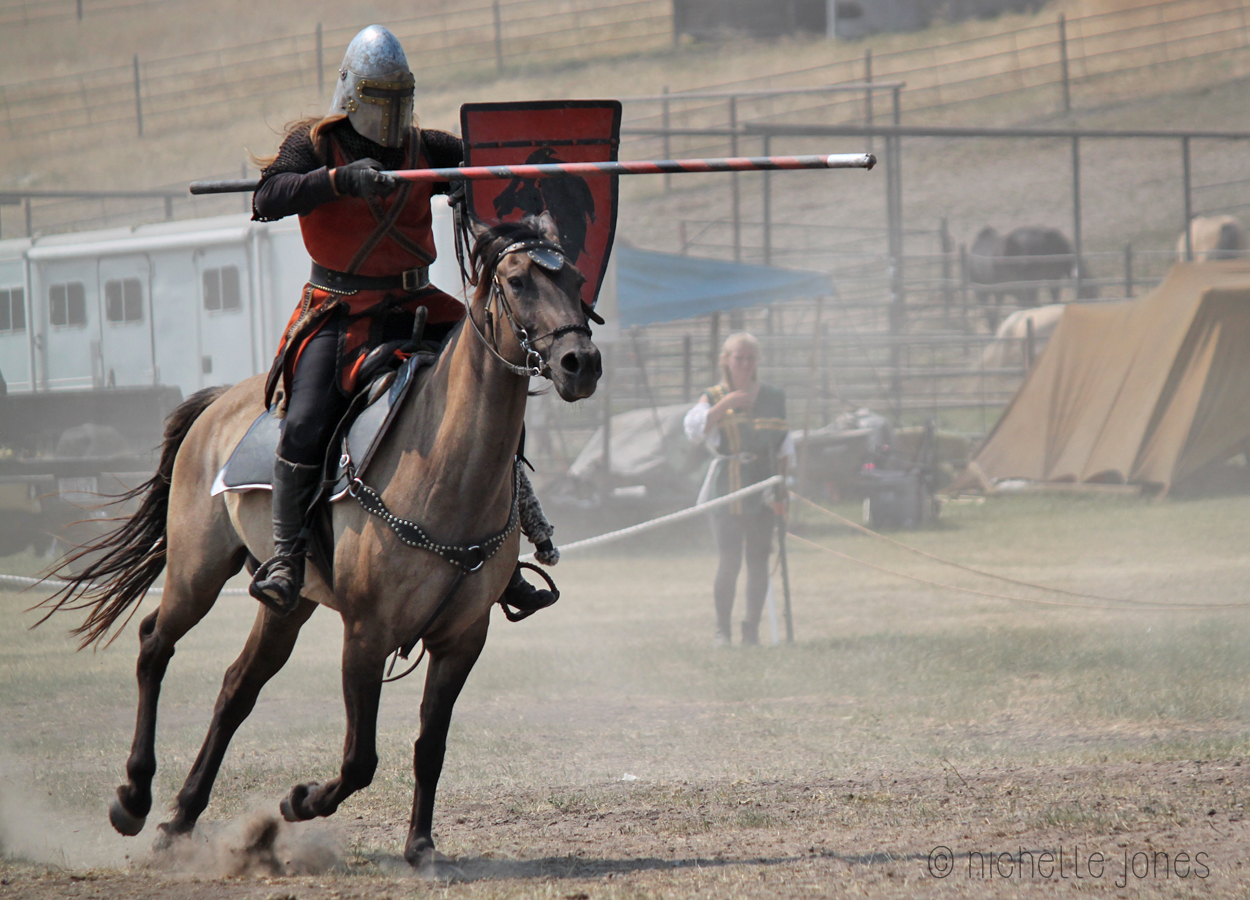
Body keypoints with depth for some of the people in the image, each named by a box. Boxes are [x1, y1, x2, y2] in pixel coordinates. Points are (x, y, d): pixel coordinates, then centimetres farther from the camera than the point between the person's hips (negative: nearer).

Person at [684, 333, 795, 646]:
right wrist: (724, 405, -19)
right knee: (729, 561, -9)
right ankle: (722, 629, -1)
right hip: (727, 488, -2)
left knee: (758, 560, 0)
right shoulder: (713, 399, 5)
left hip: (762, 487, 2)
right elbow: (694, 429, -13)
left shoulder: (773, 399, 11)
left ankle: (752, 629, 8)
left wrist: (781, 489, 4)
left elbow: (784, 447, 12)